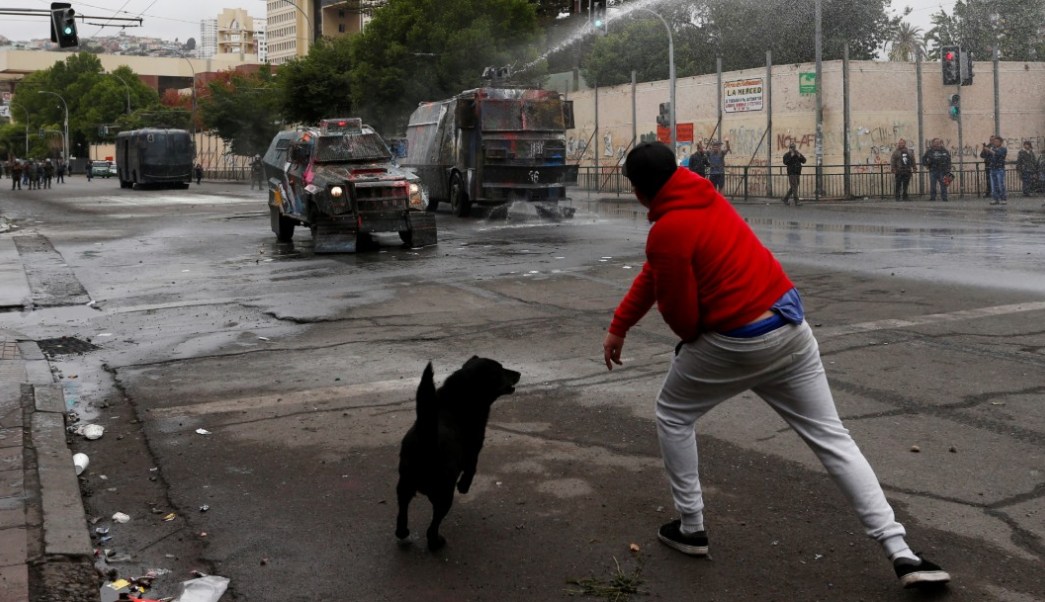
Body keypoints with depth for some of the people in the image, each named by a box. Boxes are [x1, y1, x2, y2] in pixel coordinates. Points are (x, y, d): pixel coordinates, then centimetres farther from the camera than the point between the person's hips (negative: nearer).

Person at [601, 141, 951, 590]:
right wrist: (618, 327, 22)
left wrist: (694, 341, 12)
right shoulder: (704, 195, 10)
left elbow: (681, 316, -12)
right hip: (791, 322, 8)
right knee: (831, 436, 10)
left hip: (739, 341, -7)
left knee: (672, 415, 18)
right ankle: (901, 554, 5)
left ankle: (690, 529, 24)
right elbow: (654, 272, 17)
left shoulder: (667, 230, -17)